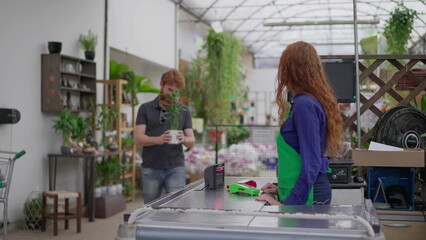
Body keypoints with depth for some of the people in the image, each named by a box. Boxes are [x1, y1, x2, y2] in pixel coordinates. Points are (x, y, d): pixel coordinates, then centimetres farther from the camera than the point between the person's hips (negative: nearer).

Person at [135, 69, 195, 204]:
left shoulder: (183, 111, 8)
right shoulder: (145, 109, 4)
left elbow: (192, 141, 5)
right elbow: (138, 138, -6)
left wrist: (183, 139, -20)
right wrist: (158, 139, -26)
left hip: (175, 169, 0)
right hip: (151, 169, 0)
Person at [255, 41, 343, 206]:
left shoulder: (305, 105, -17)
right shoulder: (316, 101, 11)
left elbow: (311, 163, -21)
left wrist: (287, 205, -19)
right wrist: (282, 187, 20)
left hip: (306, 198, -9)